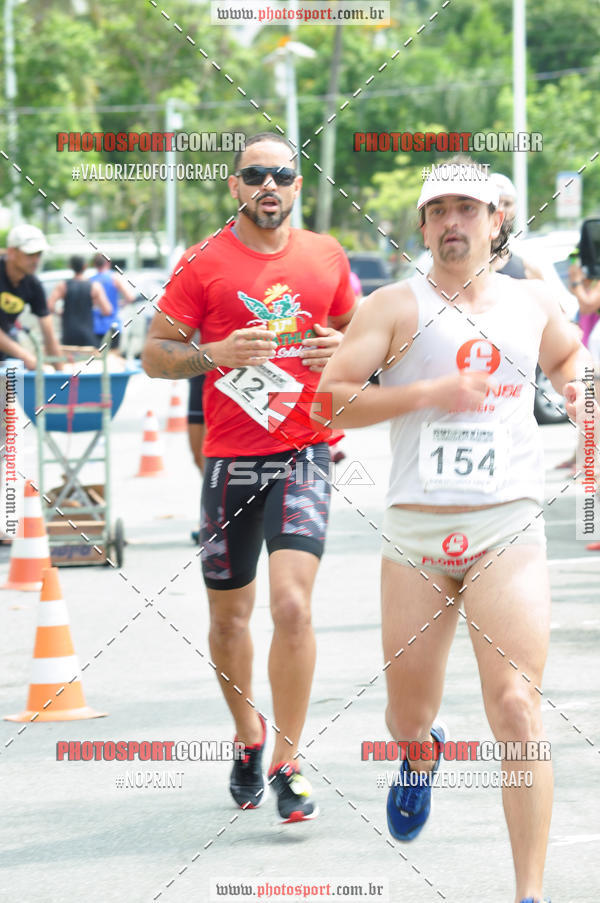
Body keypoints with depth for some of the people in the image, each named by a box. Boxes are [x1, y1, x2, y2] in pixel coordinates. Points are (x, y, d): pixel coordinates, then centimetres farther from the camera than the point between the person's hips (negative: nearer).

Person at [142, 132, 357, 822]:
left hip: (303, 454, 0)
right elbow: (154, 353, 0)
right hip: (229, 459, 0)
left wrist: (342, 348, -3)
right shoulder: (203, 264, -1)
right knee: (228, 614, 10)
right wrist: (217, 354, -18)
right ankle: (248, 736, 35)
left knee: (292, 604, -16)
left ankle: (287, 762, -7)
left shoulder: (327, 258, 6)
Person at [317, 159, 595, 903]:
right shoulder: (395, 306, 2)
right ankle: (420, 753, 50)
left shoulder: (532, 302, 12)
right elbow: (329, 398, -6)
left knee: (516, 710, -14)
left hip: (508, 530, 0)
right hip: (415, 533, 0)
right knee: (407, 716, 11)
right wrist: (428, 393, -16)